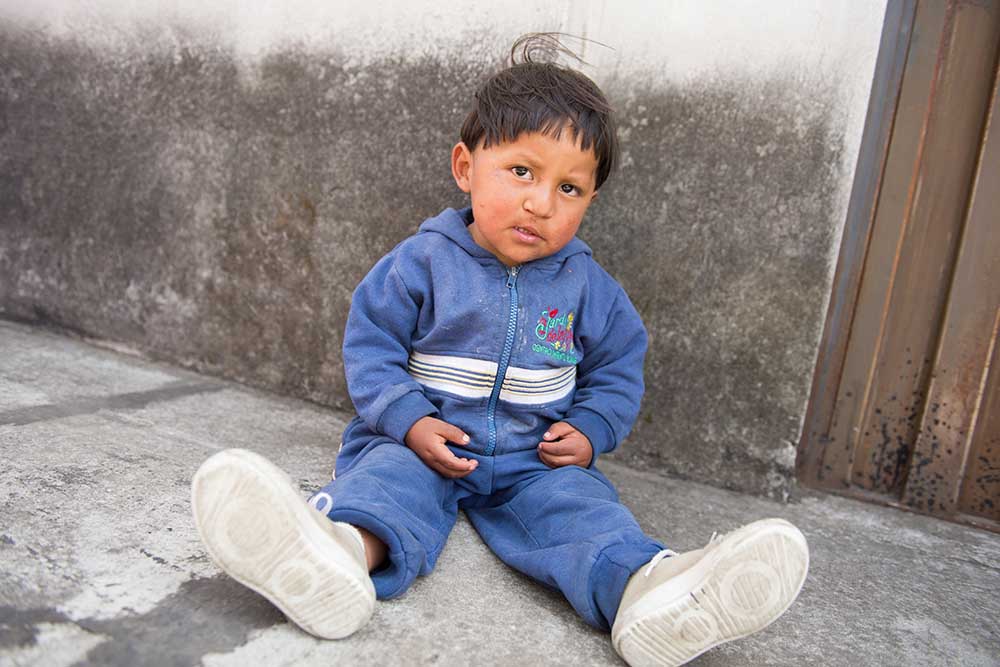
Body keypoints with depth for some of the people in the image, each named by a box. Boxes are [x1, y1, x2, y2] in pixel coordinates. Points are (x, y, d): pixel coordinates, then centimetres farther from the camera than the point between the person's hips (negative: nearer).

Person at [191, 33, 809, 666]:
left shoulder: (588, 285, 2)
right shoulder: (422, 262, -4)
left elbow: (618, 368, 12)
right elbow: (372, 346, -3)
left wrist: (589, 431, -6)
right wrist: (409, 420, -17)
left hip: (535, 459, 2)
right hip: (424, 444, -1)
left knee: (579, 503, -26)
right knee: (389, 474, -31)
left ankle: (645, 590, -52)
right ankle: (343, 553, -61)